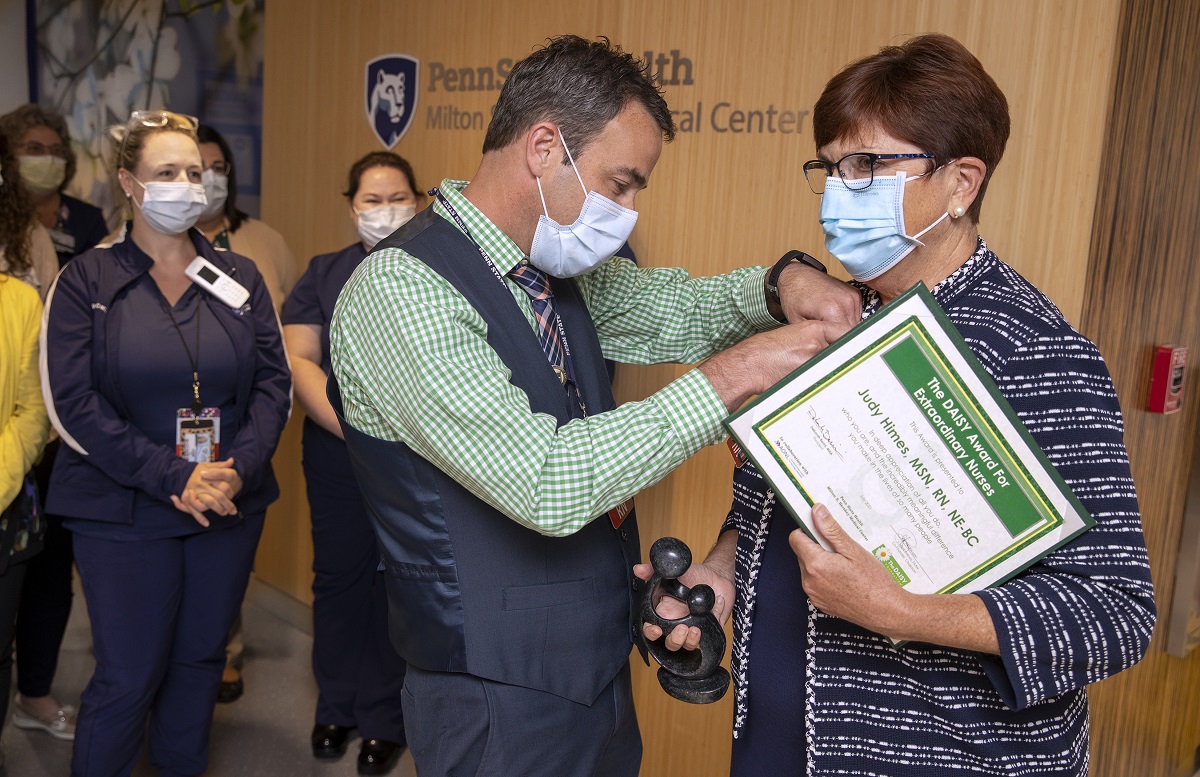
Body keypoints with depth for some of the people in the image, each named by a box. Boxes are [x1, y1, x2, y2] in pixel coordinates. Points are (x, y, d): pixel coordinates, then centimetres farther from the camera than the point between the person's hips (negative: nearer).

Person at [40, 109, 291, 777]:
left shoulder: (240, 277, 6)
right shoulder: (87, 281, -2)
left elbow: (275, 382, 1)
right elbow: (72, 402, -9)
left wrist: (239, 469, -14)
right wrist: (171, 478, -17)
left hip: (230, 507, 3)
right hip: (124, 513, -3)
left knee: (202, 659, 16)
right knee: (129, 676, 5)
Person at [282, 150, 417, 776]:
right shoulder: (324, 274, 8)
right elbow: (299, 358, -1)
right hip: (339, 459, 2)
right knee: (339, 576, 11)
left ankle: (384, 718, 23)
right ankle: (336, 706, 31)